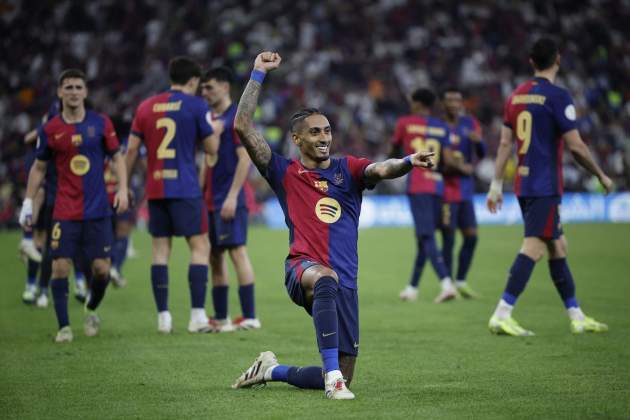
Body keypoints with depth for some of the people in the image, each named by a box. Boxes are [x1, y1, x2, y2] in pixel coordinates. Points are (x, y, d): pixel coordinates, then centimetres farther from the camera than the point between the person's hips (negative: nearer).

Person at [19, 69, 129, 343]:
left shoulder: (101, 123, 1)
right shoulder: (50, 130, 1)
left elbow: (117, 157, 8)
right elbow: (39, 168, 11)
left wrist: (123, 189, -5)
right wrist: (28, 202, 6)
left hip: (98, 210, 0)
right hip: (65, 213, 0)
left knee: (101, 268, -1)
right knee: (61, 266, -8)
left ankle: (91, 310, 28)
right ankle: (64, 327, 2)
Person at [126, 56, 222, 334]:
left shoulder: (146, 107, 10)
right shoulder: (196, 105, -1)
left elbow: (132, 149, 8)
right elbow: (211, 147, 3)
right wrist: (216, 131, 23)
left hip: (155, 189, 4)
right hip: (185, 188, -4)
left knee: (160, 249, 7)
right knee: (200, 246, 1)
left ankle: (163, 317, 5)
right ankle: (197, 316, -7)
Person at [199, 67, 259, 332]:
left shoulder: (236, 117, -8)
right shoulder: (210, 119, 17)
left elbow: (245, 158, -15)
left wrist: (232, 197, -19)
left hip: (229, 201, -9)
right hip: (211, 201, 9)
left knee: (237, 251, -11)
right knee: (215, 255, 8)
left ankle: (250, 317, -11)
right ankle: (220, 318, 13)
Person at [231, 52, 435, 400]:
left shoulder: (347, 169, 14)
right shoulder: (285, 174, 9)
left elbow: (381, 169, -9)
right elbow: (243, 127, 1)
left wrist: (408, 162, -31)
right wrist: (258, 74, 2)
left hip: (344, 284, 3)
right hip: (302, 269, -3)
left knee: (342, 378, 2)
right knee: (327, 278, -43)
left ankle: (271, 370, 28)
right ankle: (332, 373, -41)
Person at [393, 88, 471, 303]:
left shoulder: (405, 123, 2)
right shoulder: (443, 127, 10)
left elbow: (394, 151, 16)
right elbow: (448, 160, 1)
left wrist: (394, 159, 39)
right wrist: (462, 167, 21)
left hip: (417, 187, -5)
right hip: (437, 186, 5)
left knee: (427, 237, -12)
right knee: (423, 238, 15)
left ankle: (446, 283, -29)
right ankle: (412, 288, 23)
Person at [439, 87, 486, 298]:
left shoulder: (470, 124, 7)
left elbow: (482, 155, 1)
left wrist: (478, 141, -20)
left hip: (465, 190, 5)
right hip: (445, 190, -5)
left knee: (471, 236, 5)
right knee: (448, 238, -5)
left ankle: (461, 281, 18)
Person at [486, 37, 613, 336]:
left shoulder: (516, 96, 11)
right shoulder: (557, 97, -11)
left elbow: (505, 143, 11)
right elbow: (575, 146, -12)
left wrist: (496, 184, 13)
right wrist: (602, 176, 1)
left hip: (524, 184, 8)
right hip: (545, 185, -8)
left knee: (558, 247, 14)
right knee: (534, 247, -11)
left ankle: (576, 317, 19)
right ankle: (501, 316, -19)